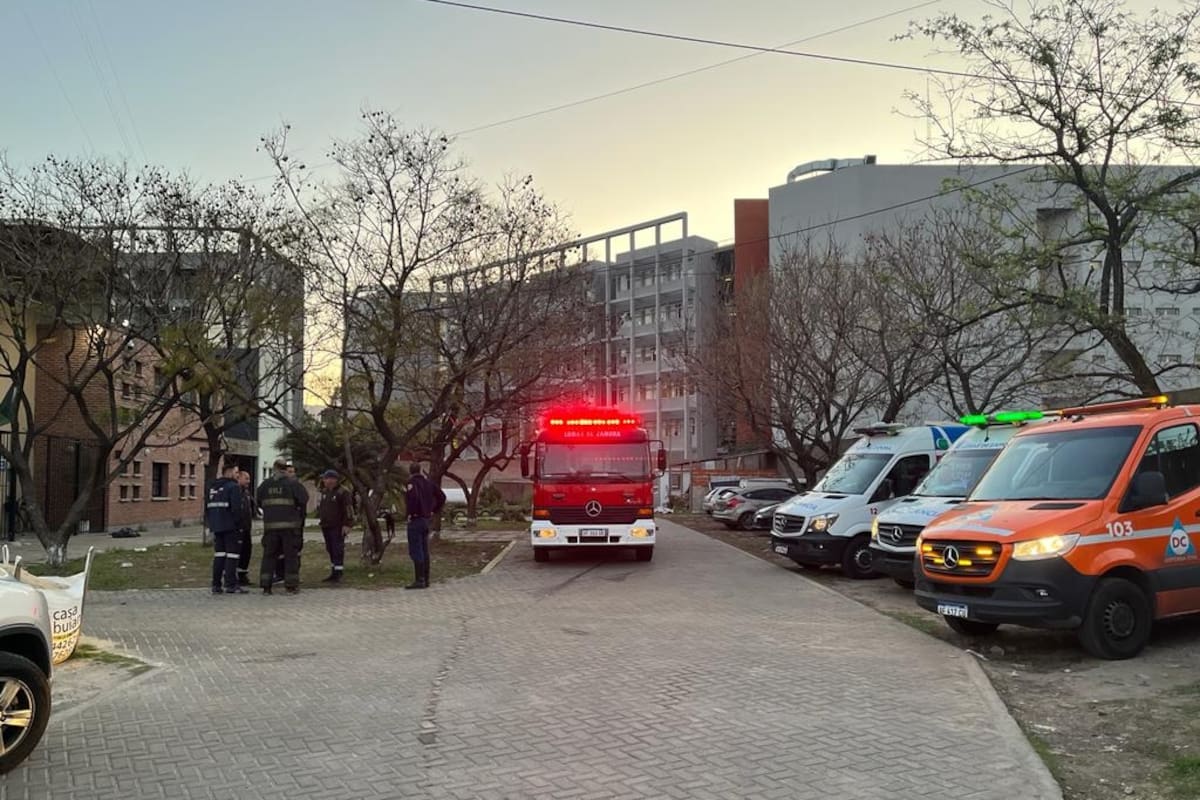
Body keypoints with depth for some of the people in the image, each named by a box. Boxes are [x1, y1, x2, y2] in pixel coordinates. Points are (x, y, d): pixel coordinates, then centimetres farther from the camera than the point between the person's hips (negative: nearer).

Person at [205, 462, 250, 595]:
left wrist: (210, 523, 19)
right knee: (232, 555, -4)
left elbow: (207, 508, 18)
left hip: (217, 527, 8)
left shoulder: (212, 487, 15)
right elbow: (237, 508, -19)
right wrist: (240, 524, -11)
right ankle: (231, 585, -6)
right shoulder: (233, 487, -11)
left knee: (219, 555, 12)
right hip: (231, 527, -8)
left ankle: (216, 585, 13)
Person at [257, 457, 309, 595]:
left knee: (269, 554, 8)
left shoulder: (265, 484, 8)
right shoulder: (293, 483, -4)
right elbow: (304, 499, -11)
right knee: (291, 555, 3)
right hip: (290, 525, -3)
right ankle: (291, 585, 3)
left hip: (270, 525, 3)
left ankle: (266, 586, 5)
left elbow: (259, 503, 12)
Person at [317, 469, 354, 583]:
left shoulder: (342, 493, -11)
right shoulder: (324, 492, 13)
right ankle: (333, 573, 19)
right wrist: (321, 518, 22)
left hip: (338, 527, -8)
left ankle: (338, 575, -7)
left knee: (338, 550, -8)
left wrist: (347, 525, -19)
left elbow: (349, 509, -14)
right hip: (326, 526, 8)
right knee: (330, 550, 12)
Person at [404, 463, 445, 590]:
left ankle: (419, 580, -8)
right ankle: (425, 580, 17)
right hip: (426, 520, 8)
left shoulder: (411, 483, -11)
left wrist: (411, 513, -19)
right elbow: (442, 496, 15)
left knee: (415, 551, -6)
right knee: (424, 551, 13)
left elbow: (413, 497, -31)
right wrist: (433, 511, 14)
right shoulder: (428, 482, 11)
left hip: (415, 519, -8)